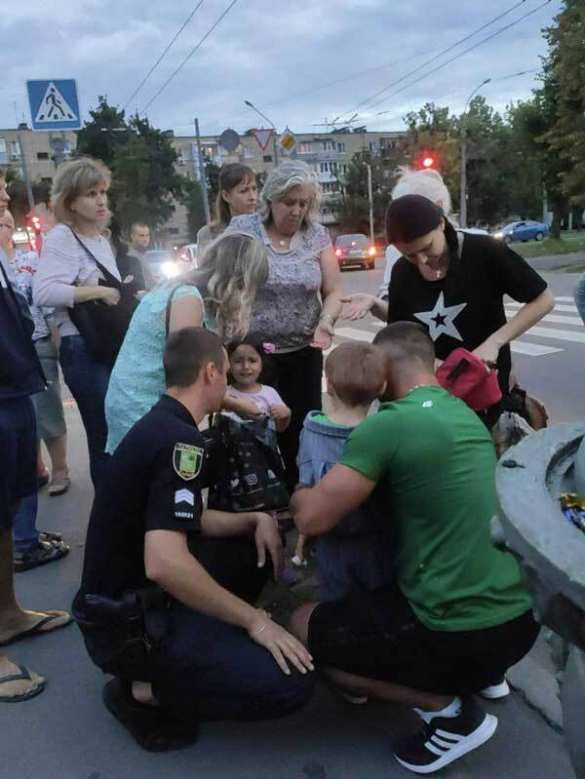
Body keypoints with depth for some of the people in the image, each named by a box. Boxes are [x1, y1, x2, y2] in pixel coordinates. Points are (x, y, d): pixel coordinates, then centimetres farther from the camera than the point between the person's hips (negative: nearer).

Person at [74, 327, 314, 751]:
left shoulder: (157, 425, 8)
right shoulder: (180, 440, -23)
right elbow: (164, 562, -34)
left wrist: (256, 519, 3)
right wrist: (254, 619, -23)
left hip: (133, 599, 10)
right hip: (128, 622, -10)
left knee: (251, 546, 19)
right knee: (290, 683, -16)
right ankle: (145, 692, -2)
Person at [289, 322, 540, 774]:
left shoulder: (389, 424, -19)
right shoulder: (467, 414, 7)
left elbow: (313, 519, -17)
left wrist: (297, 496, 7)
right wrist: (325, 491, 21)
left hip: (464, 631, -8)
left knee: (301, 630, 8)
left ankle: (450, 711, 4)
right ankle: (484, 673, 23)